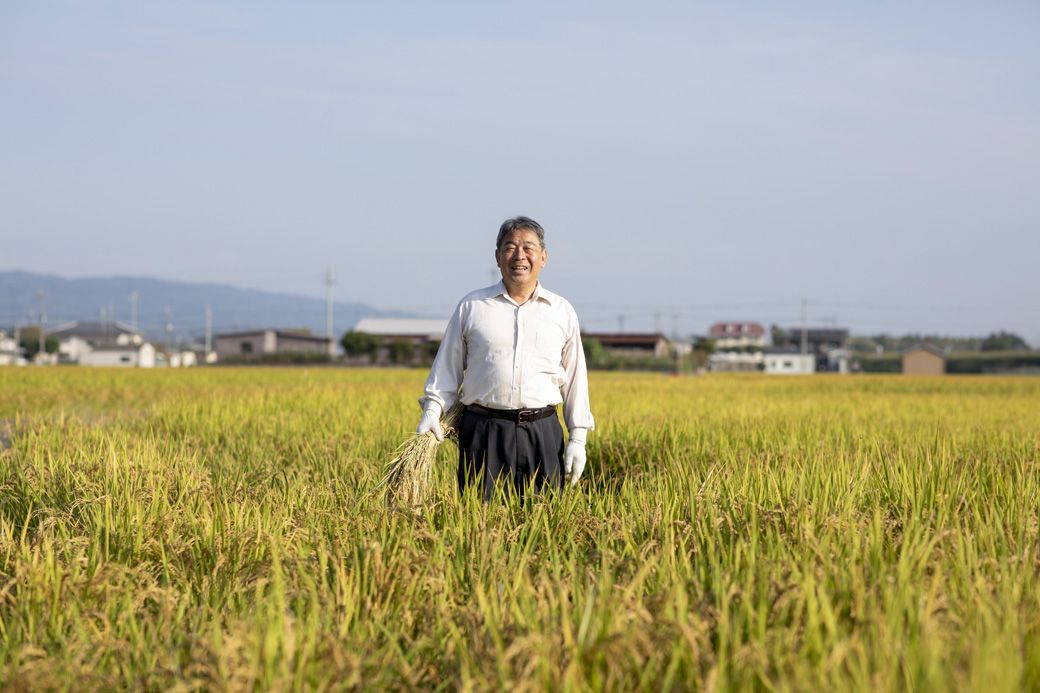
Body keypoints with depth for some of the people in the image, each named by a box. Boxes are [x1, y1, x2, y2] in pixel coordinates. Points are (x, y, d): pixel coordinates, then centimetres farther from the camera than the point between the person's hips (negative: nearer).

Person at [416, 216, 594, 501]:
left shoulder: (562, 311, 11)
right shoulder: (472, 306, 8)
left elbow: (575, 379, 13)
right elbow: (448, 367, 13)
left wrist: (578, 438, 9)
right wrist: (431, 410, -1)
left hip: (542, 434, 1)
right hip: (485, 432, -1)